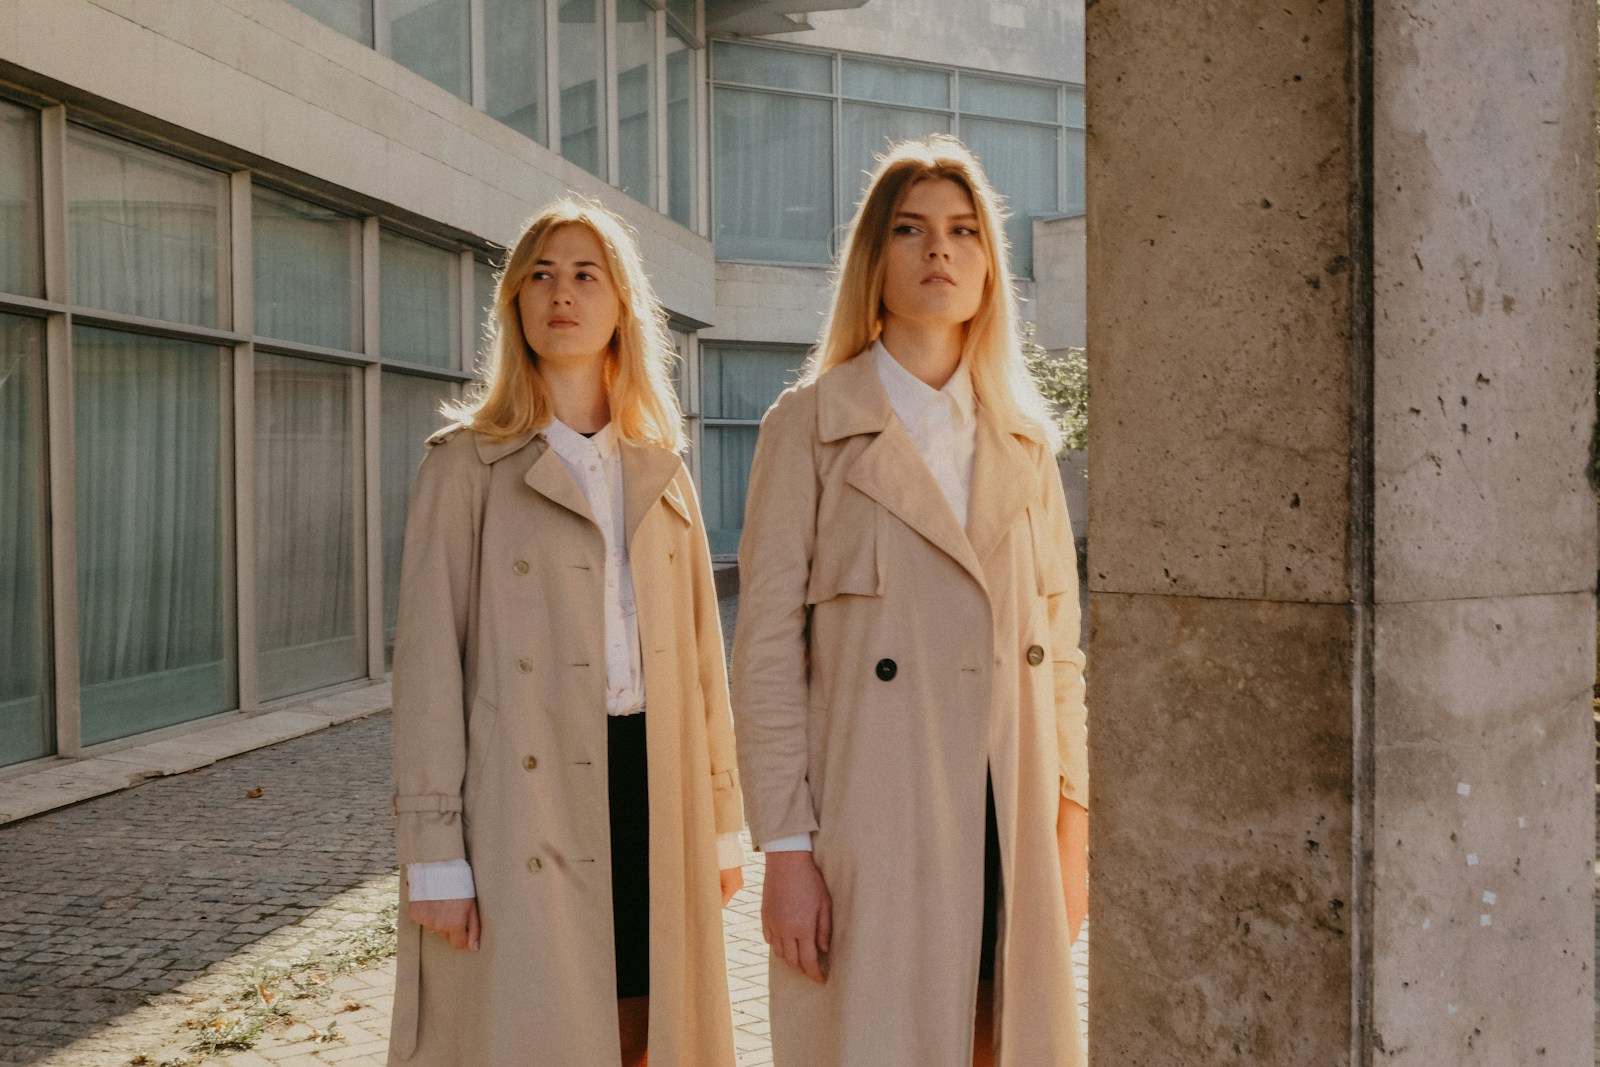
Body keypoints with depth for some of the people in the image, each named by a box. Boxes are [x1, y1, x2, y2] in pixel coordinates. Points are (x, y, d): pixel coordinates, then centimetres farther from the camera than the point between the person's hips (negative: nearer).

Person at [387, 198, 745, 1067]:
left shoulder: (660, 471, 12)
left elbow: (698, 652, 13)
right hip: (526, 801, -4)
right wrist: (434, 857, -9)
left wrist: (719, 821, 11)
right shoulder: (467, 464, -1)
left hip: (650, 786, 4)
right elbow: (428, 663, -5)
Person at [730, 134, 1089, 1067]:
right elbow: (766, 651, -5)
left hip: (1010, 827, 4)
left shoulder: (1023, 441, 12)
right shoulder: (811, 428, -1)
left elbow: (1060, 646, 13)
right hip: (871, 824, -4)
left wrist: (1072, 824, 8)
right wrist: (784, 849, -10)